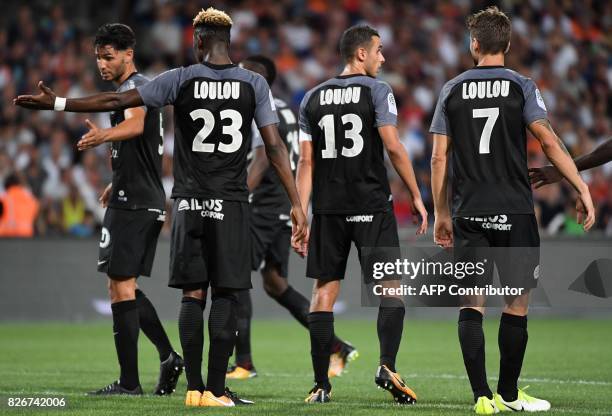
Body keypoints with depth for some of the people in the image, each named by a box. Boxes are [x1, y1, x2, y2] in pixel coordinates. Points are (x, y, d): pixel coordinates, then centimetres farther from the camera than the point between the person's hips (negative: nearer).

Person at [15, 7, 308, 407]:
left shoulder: (181, 80, -2)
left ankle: (194, 388, 3)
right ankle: (215, 390, -3)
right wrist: (297, 205, 0)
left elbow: (116, 101, 0)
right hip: (232, 204, 0)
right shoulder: (254, 84, 0)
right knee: (225, 295, 1)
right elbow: (276, 147, -3)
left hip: (189, 202, 0)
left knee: (192, 295, 5)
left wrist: (57, 103, 9)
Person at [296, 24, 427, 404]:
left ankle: (321, 384, 4)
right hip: (372, 205, -4)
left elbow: (306, 162, 7)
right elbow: (394, 147, -11)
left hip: (328, 208, 4)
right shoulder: (377, 91, -3)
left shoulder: (313, 98, 10)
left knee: (324, 292, 6)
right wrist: (417, 198, -4)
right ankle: (387, 366, -15)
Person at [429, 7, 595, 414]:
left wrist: (441, 214, 13)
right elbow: (549, 141, -10)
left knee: (472, 305, 2)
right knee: (516, 305, 8)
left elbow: (440, 157, 6)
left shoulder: (453, 90, 6)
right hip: (514, 212, -2)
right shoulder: (521, 86, -1)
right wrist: (582, 189, -7)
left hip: (468, 213, 2)